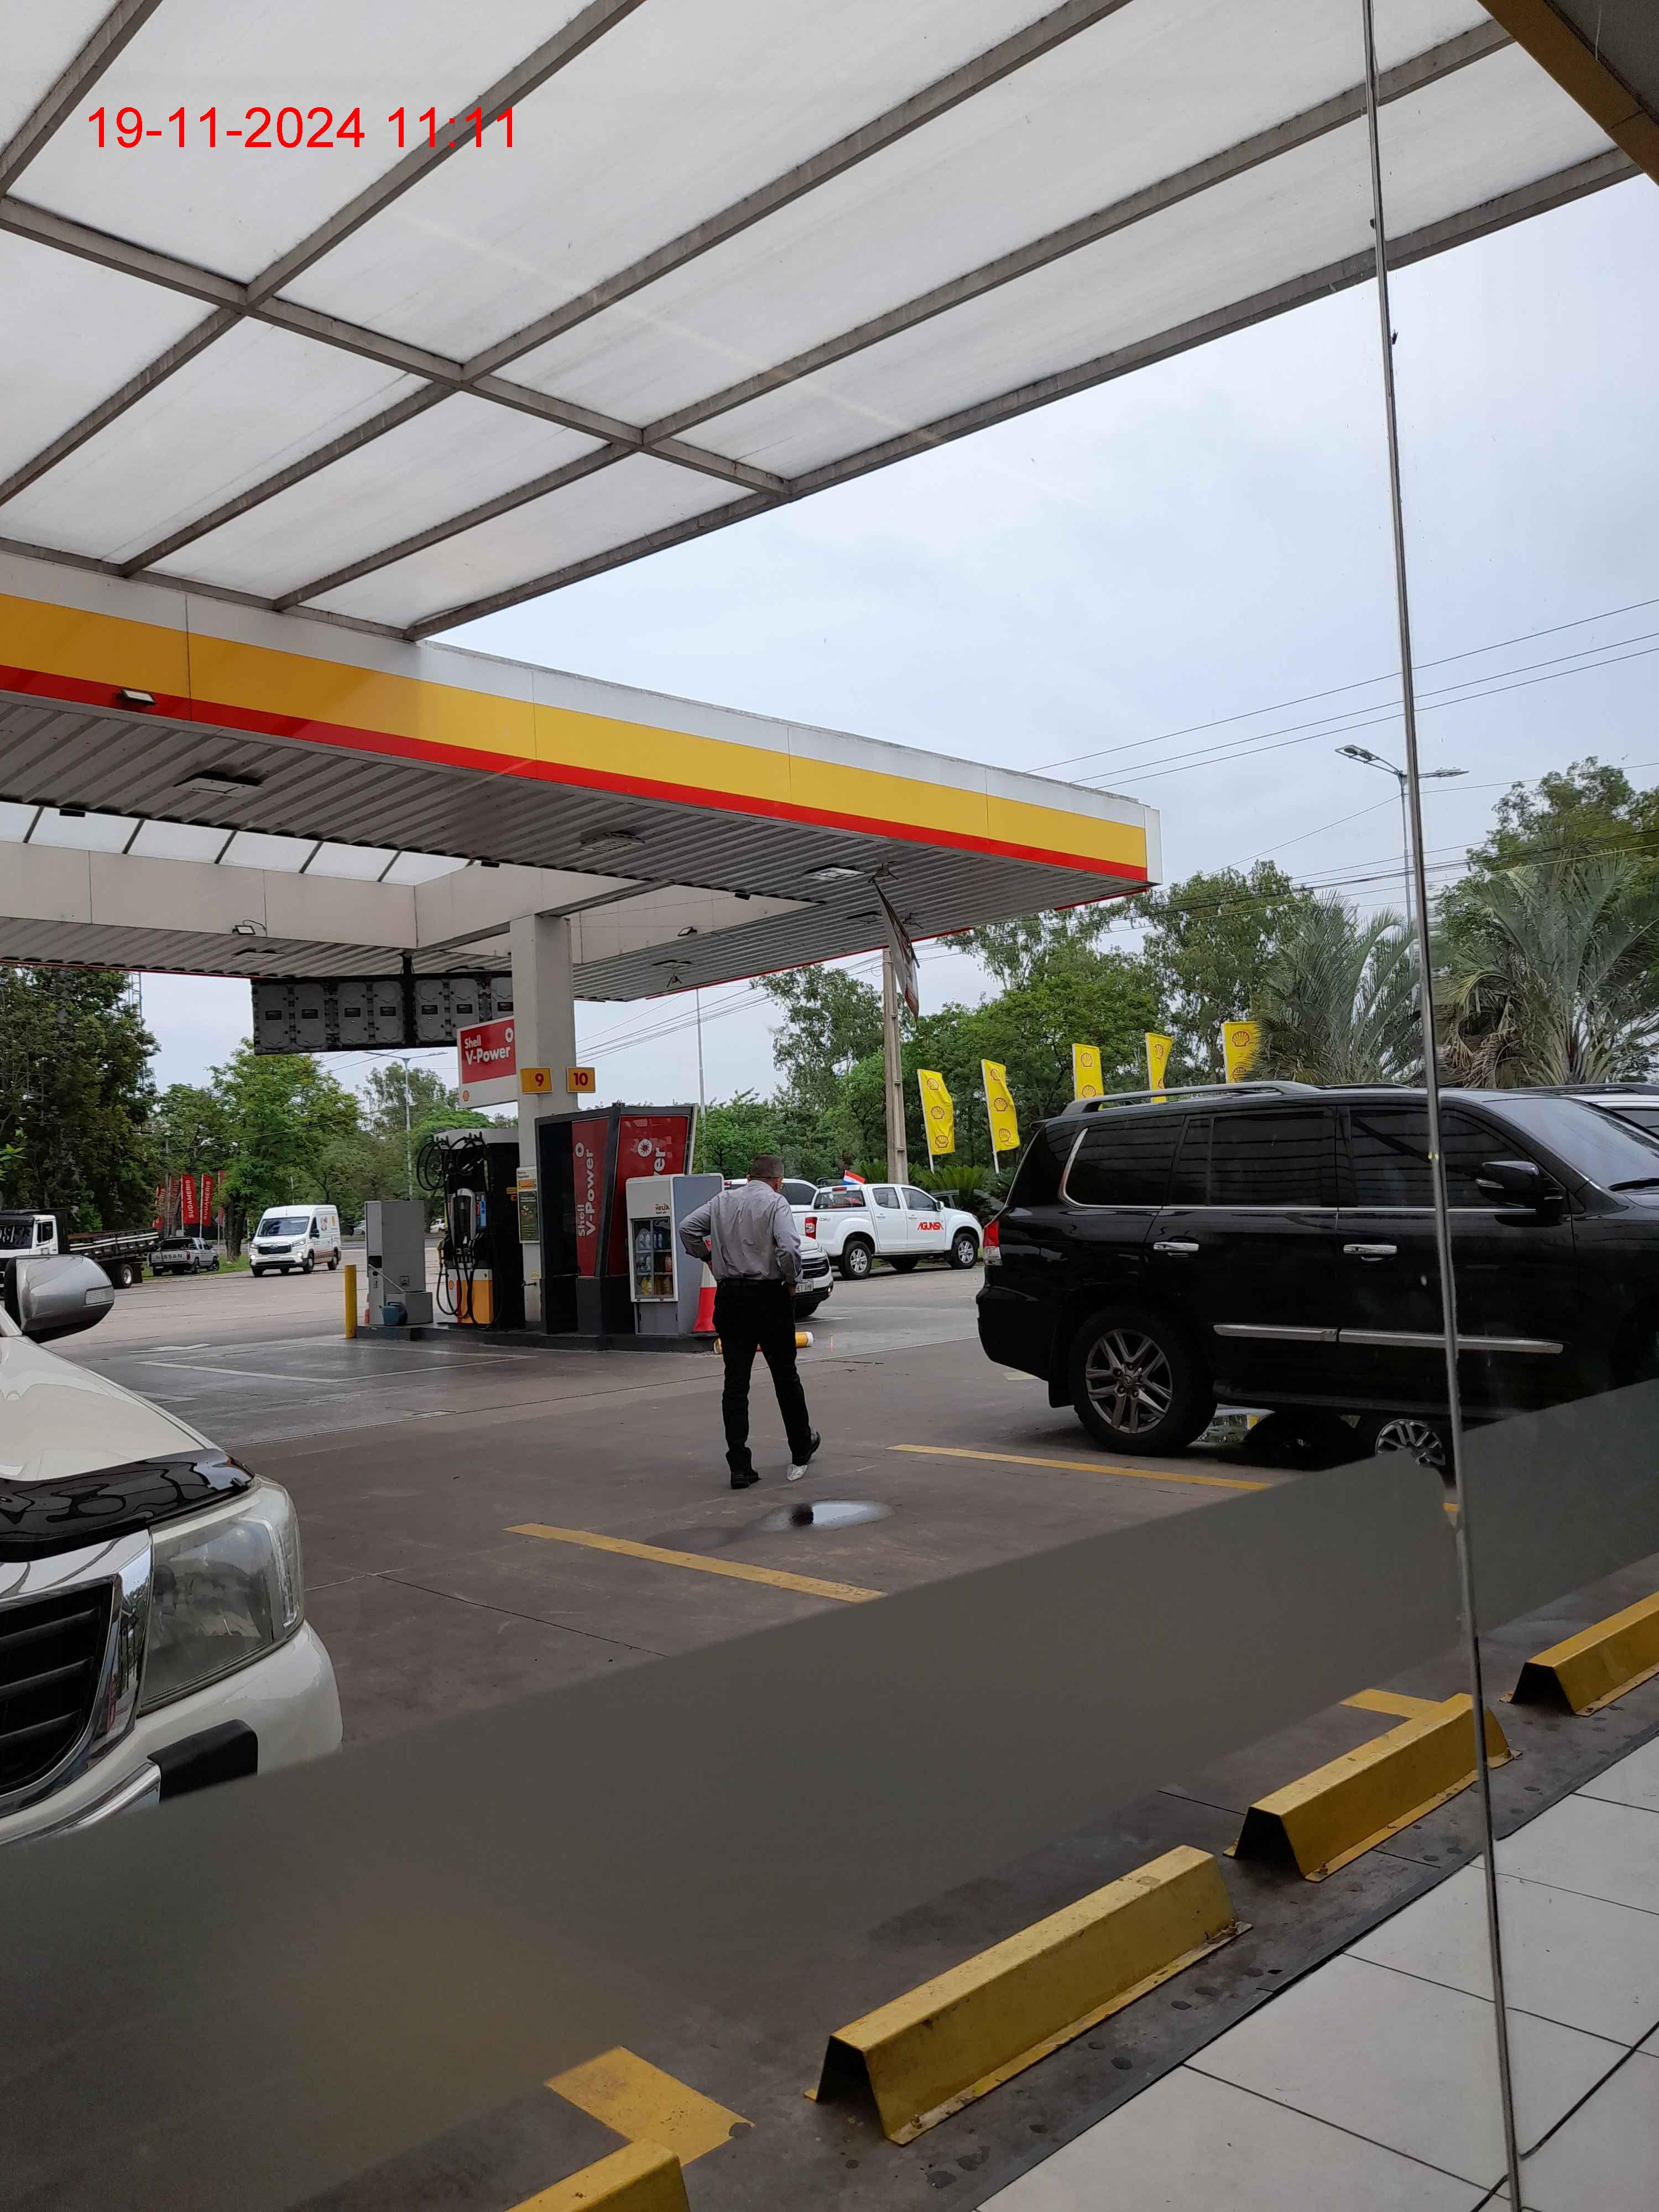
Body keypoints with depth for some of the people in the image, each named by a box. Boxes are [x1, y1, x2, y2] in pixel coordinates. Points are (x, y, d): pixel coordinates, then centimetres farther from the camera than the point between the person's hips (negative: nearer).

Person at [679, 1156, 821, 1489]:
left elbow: (688, 1228, 6)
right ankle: (801, 1450, 28)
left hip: (729, 1297, 4)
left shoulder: (723, 1200, 9)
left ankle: (740, 1467, 1)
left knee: (735, 1383, 4)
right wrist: (791, 1280, -5)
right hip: (768, 1296, -3)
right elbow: (789, 1247, -20)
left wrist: (707, 1257, 15)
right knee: (785, 1376, 13)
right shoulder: (775, 1202, -7)